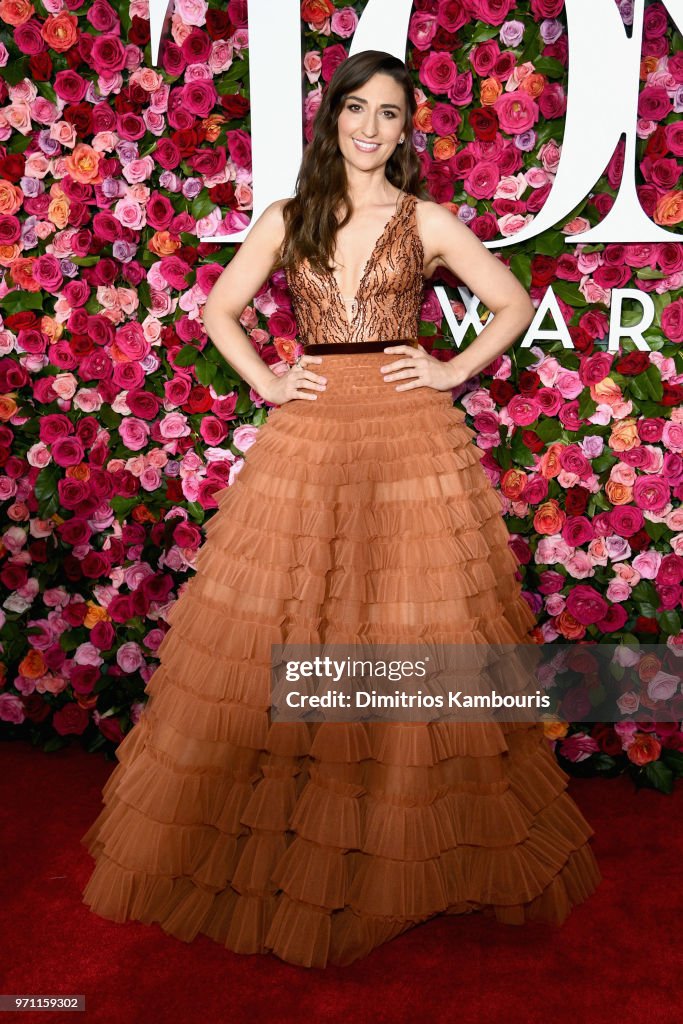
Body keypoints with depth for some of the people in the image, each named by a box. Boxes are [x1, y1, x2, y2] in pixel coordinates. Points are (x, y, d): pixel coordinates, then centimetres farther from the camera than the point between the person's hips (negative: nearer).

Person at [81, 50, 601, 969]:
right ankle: (283, 847, 21)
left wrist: (454, 371, 1)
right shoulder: (288, 219, 12)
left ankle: (420, 844, 20)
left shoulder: (427, 221, 9)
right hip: (307, 440, 2)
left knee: (415, 632, 1)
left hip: (411, 437, -1)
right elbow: (219, 309, 16)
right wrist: (266, 380, 3)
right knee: (287, 638, 3)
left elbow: (516, 302, 12)